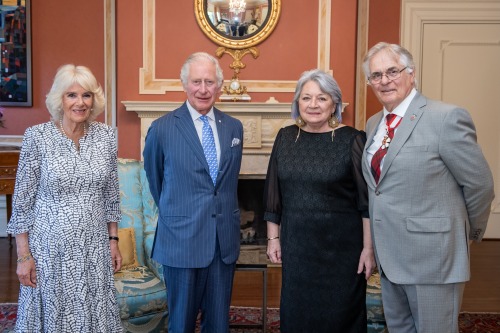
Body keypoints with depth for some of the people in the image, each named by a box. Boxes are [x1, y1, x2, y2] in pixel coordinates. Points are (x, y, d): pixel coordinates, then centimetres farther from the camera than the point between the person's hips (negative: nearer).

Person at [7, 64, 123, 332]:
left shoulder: (105, 136, -1)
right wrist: (24, 255, -6)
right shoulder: (37, 136, -10)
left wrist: (113, 241, 8)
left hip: (94, 247, 3)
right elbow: (23, 200, -6)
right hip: (51, 247, -3)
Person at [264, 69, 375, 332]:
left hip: (342, 247, -3)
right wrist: (273, 238, 8)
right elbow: (274, 194, 8)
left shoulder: (352, 140, -8)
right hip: (296, 245, 4)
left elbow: (367, 201, -8)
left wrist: (369, 248, -10)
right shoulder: (285, 137, 4)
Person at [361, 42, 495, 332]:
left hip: (432, 254, -7)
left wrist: (470, 232, 4)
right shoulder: (374, 124, 9)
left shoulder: (447, 118, -15)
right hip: (390, 255, 7)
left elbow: (480, 185, -9)